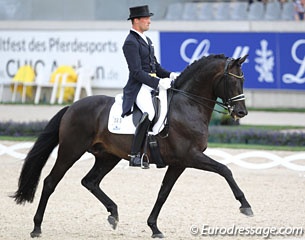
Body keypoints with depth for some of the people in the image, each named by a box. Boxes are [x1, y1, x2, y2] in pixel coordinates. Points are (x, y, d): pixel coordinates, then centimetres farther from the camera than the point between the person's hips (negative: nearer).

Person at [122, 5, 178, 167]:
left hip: (153, 84, 10)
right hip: (139, 87, -10)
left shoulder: (146, 40, 20)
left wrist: (169, 75, 6)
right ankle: (135, 155, -29)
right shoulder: (131, 42, -10)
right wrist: (158, 83, -24)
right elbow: (136, 72, -18)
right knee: (149, 113, -33)